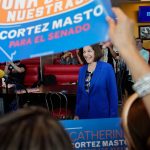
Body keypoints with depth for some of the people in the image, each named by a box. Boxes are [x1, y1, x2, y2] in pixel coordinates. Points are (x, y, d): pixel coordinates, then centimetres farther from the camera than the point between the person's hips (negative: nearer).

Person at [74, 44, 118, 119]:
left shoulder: (107, 68, -9)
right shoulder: (82, 70, 5)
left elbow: (113, 93, -9)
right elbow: (79, 92, 11)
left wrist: (113, 116, -11)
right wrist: (77, 114, 10)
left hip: (102, 115, -4)